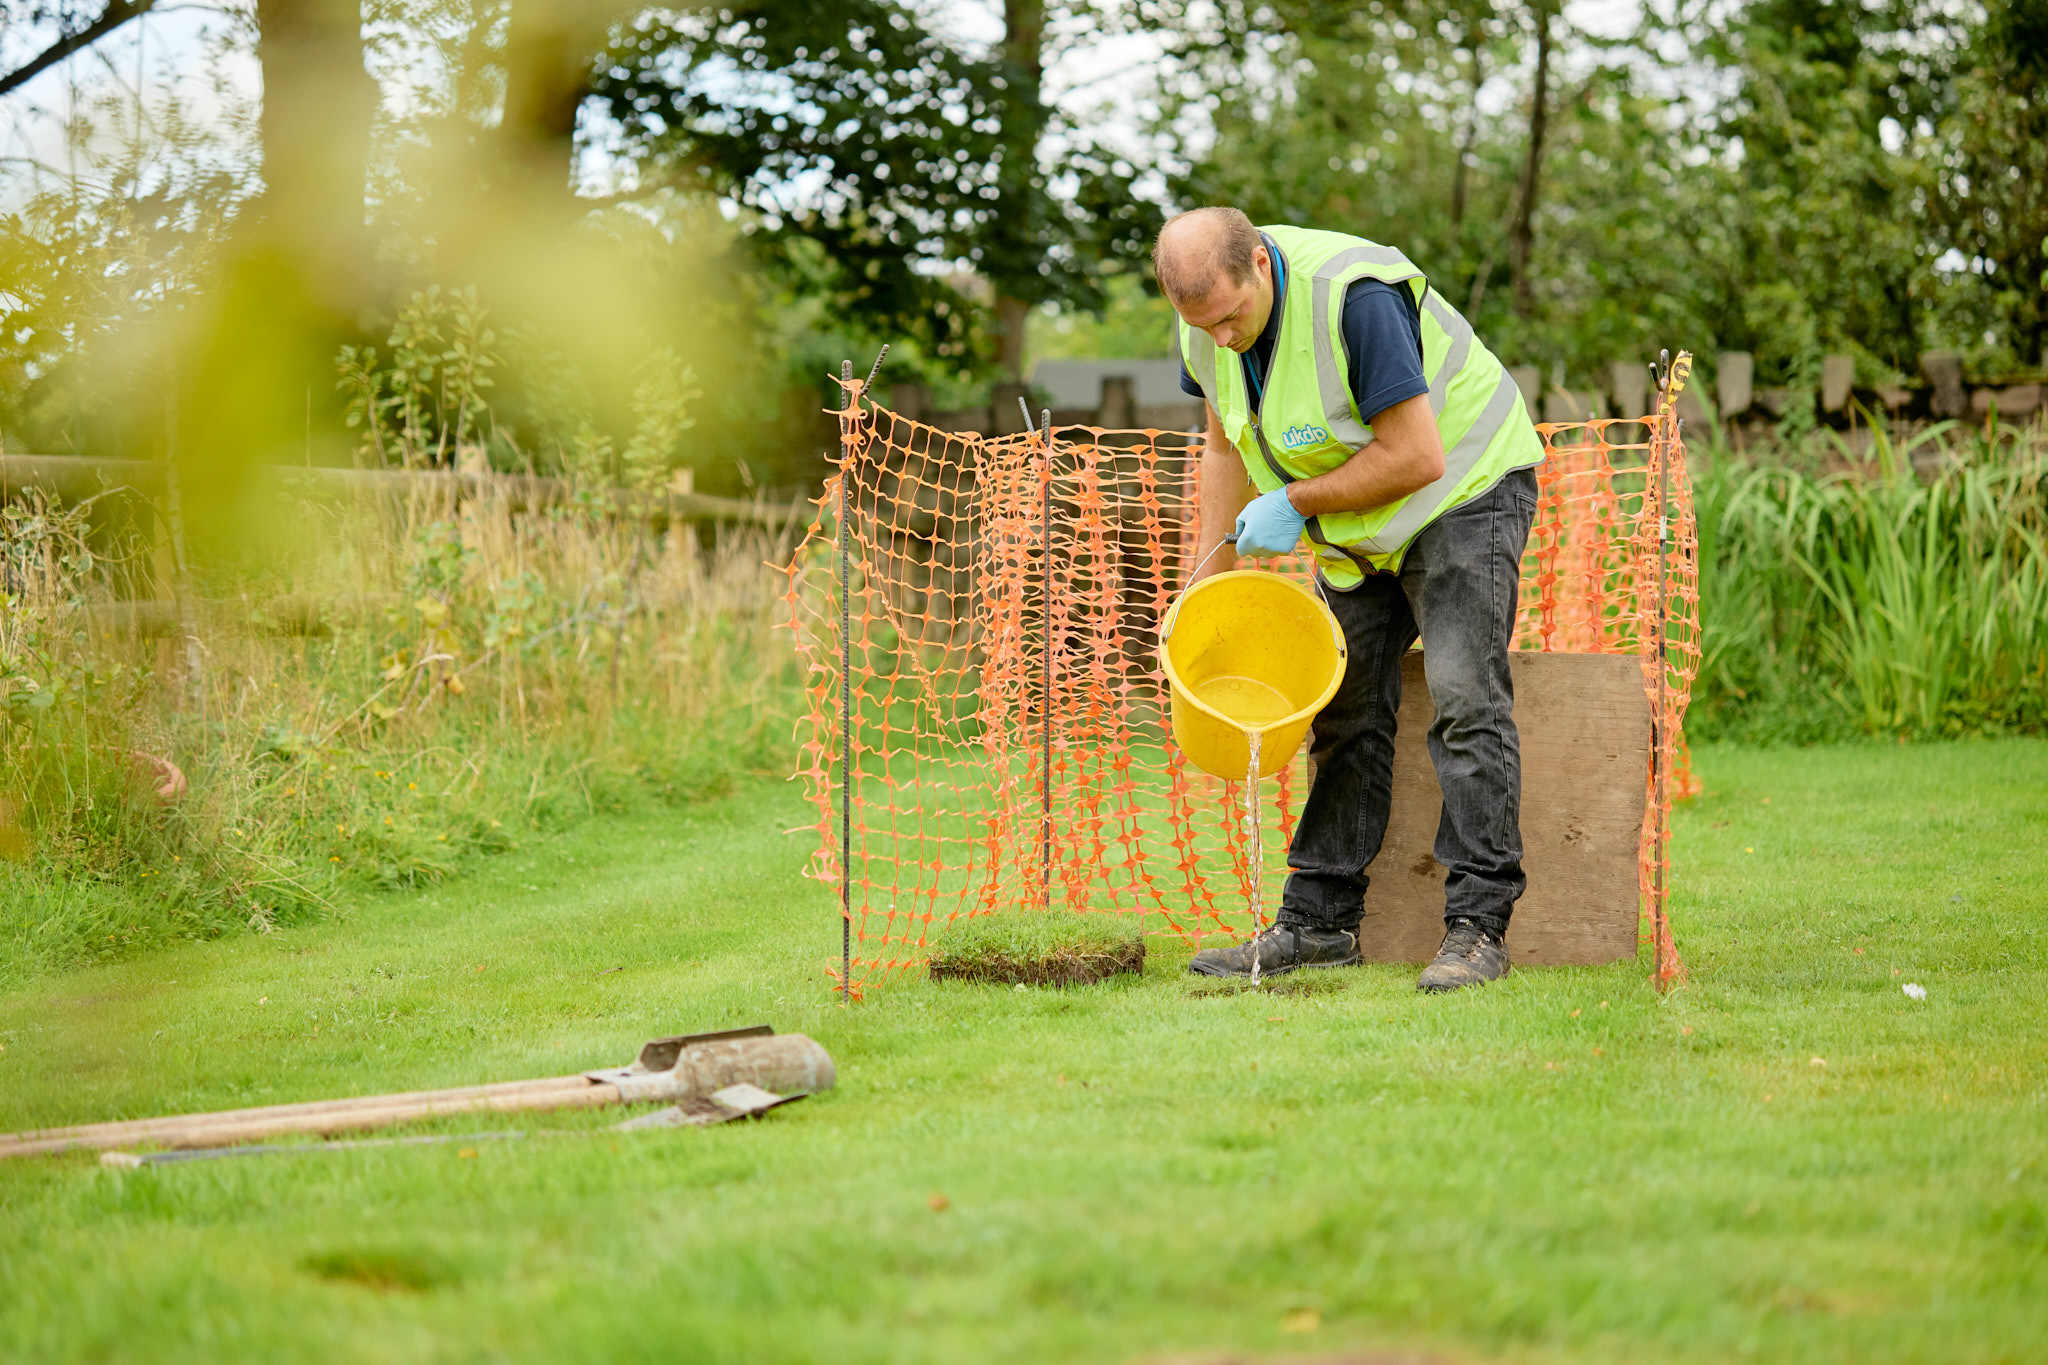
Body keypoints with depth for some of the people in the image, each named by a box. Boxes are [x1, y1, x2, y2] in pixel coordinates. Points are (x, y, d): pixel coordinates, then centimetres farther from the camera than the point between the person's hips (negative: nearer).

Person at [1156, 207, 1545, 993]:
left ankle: (1479, 925, -18)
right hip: (1358, 524, 7)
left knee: (1464, 694, -17)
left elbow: (1418, 456, -29)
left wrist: (1295, 502, -21)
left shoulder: (1354, 298, -32)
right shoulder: (1207, 319, -8)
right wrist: (1204, 594, 5)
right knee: (1344, 708, 5)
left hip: (1464, 489, -7)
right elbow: (1227, 452, 8)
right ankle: (1319, 922, 9)